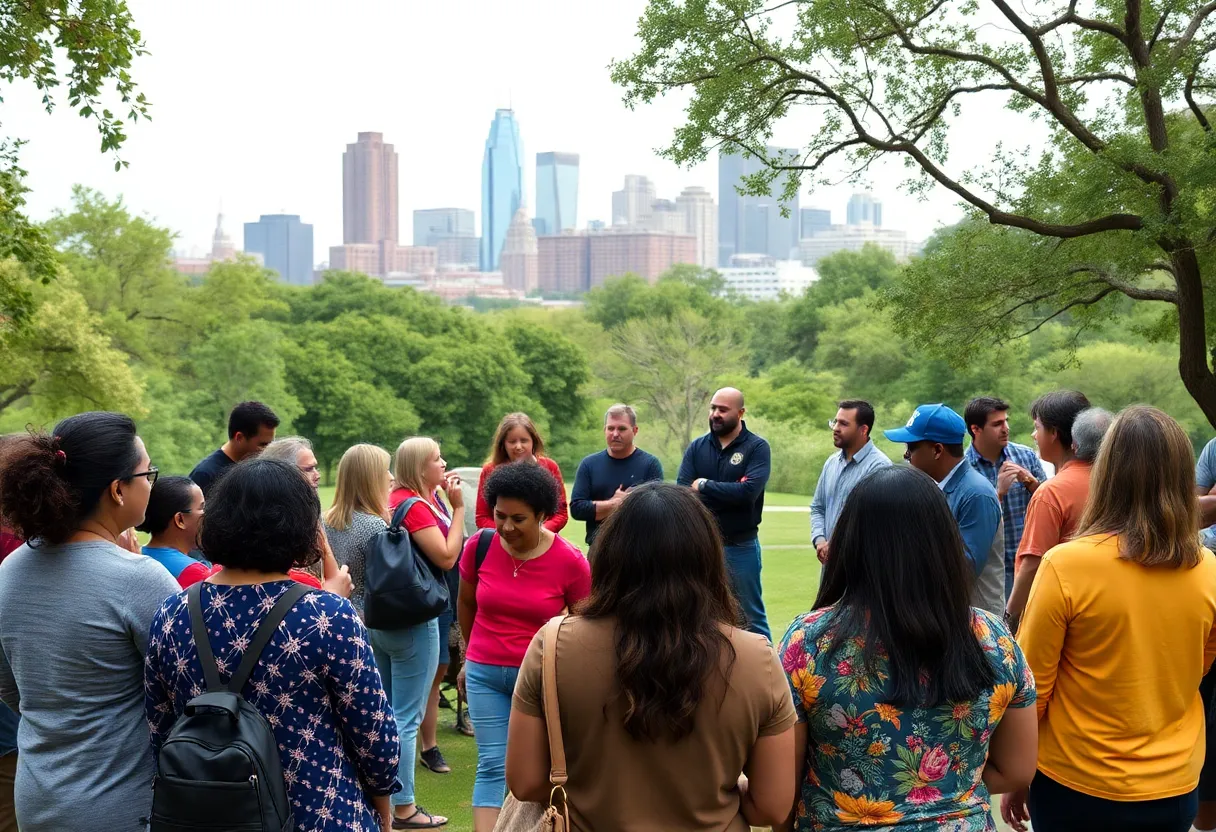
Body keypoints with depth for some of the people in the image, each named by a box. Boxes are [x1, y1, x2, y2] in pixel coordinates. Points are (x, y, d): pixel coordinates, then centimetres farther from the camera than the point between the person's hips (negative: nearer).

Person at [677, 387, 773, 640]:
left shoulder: (757, 447, -4)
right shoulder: (697, 447, 5)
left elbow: (750, 491, -20)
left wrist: (704, 486, -11)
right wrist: (728, 493, -18)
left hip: (740, 546, -3)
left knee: (750, 617, 5)